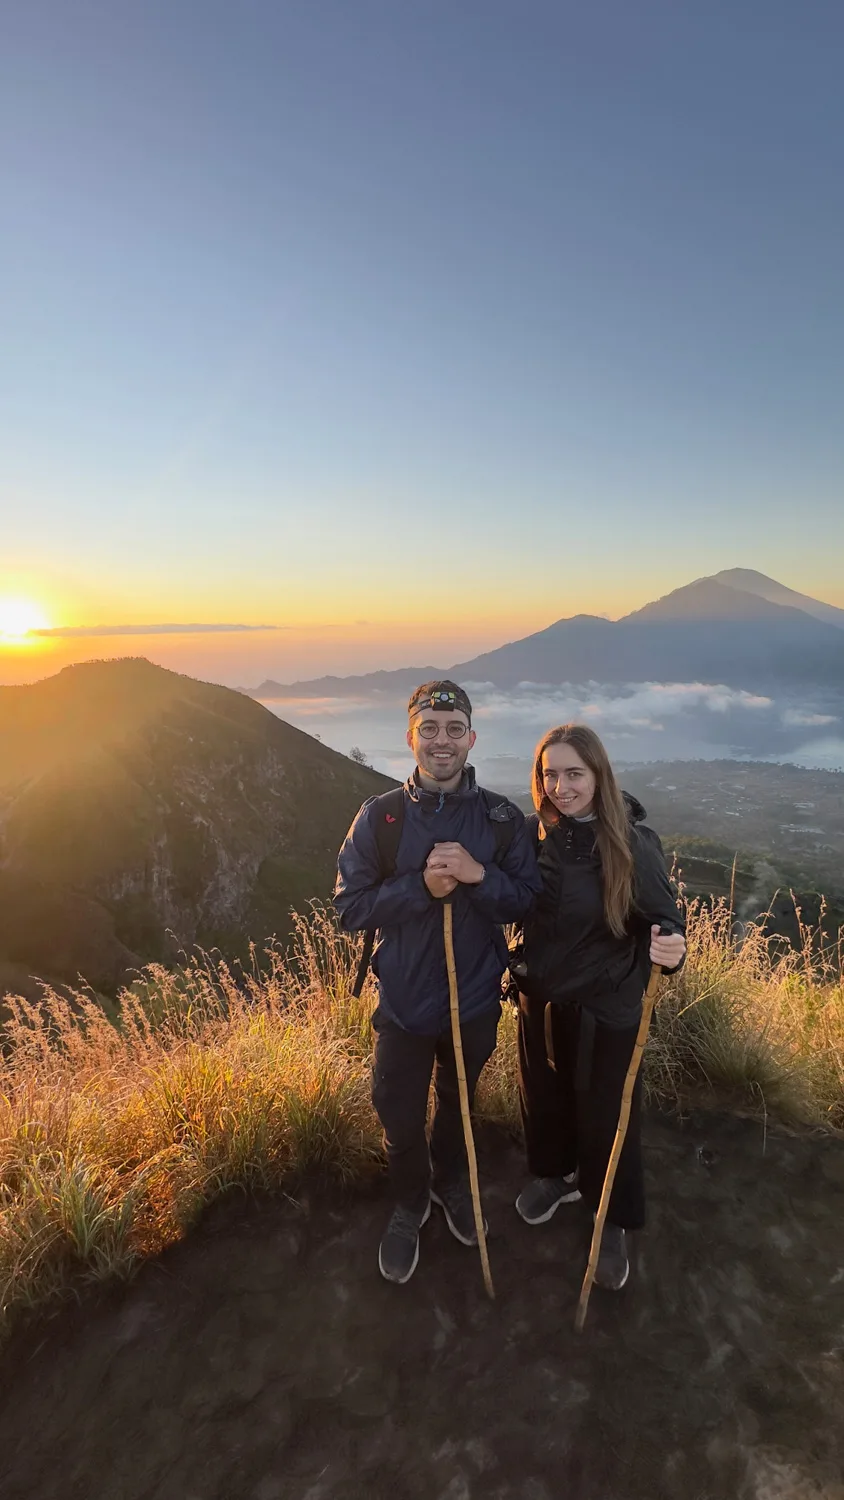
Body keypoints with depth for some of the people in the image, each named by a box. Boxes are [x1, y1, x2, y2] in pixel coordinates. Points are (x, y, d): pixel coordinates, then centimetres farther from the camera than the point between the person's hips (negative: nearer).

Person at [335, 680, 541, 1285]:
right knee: (401, 1120, 16)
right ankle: (409, 1206, 47)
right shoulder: (379, 816, -12)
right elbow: (350, 905, -13)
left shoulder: (503, 819, -9)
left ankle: (450, 1182, 55)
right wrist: (421, 885, -27)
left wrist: (478, 875, -27)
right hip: (404, 1002, -1)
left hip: (476, 1001, 1)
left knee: (459, 1105, 25)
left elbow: (529, 900, -9)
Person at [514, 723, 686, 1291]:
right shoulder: (534, 835, -9)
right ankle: (555, 1175, 54)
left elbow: (666, 920, -13)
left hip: (607, 1009, -3)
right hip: (540, 999, 4)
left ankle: (613, 1222, 42)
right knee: (543, 1099, 23)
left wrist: (671, 948, -34)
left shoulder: (634, 843, -20)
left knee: (607, 1116, 15)